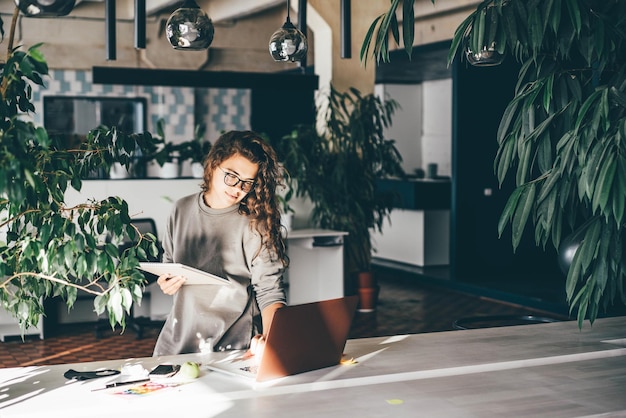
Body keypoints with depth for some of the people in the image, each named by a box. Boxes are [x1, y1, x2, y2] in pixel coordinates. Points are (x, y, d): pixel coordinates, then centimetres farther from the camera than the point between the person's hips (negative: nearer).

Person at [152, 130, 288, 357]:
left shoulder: (255, 225, -7)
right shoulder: (182, 210, 7)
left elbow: (269, 292, -10)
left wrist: (269, 338, -27)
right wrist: (166, 282, -2)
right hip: (179, 337, 3)